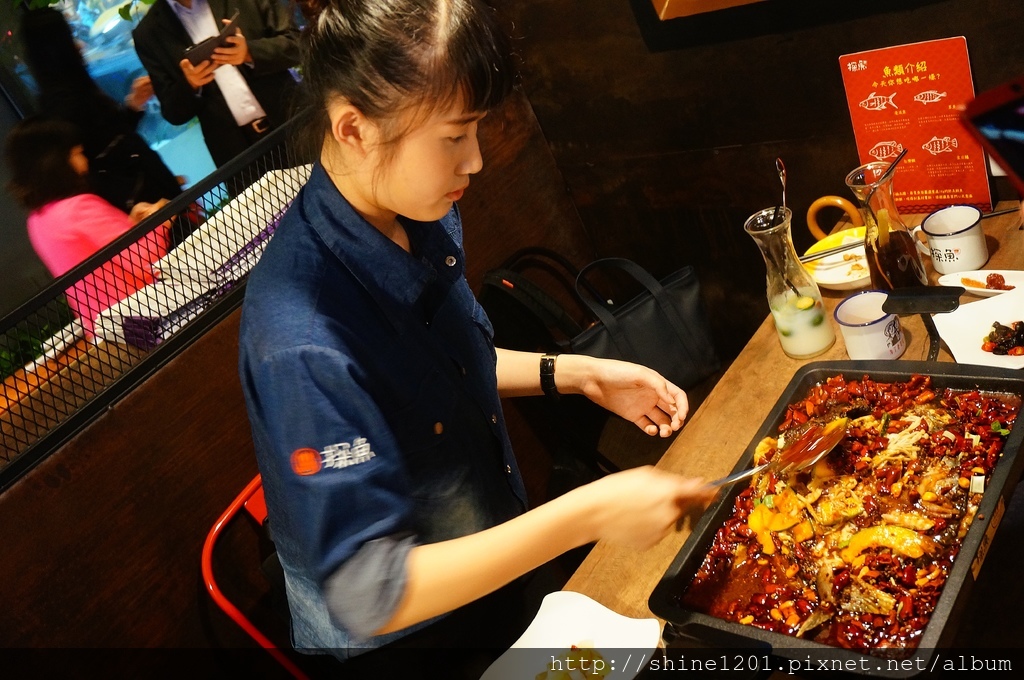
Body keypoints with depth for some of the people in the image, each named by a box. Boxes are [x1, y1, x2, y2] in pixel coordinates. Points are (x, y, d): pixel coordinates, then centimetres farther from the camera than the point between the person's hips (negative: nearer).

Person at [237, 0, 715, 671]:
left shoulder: (423, 217, -12)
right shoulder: (304, 346, -36)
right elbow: (371, 597, -32)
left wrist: (580, 374, -5)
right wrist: (587, 515, -35)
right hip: (396, 633, -6)